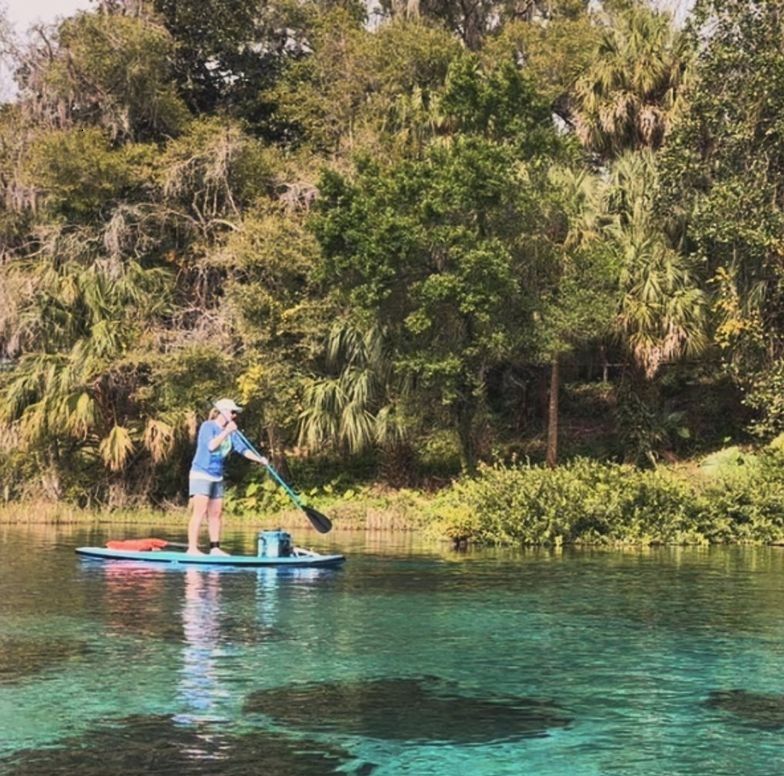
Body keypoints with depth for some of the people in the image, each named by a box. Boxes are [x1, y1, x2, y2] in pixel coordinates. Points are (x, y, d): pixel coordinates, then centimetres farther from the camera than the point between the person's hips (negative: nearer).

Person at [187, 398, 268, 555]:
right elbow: (211, 445, -23)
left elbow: (243, 449, 4)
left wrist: (259, 459, -9)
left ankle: (215, 548, 14)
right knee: (200, 511, -14)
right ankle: (192, 548, -15)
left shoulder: (231, 432, 11)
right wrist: (226, 432, -24)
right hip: (201, 474, -8)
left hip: (217, 477, 8)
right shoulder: (208, 426, -9)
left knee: (216, 513, 8)